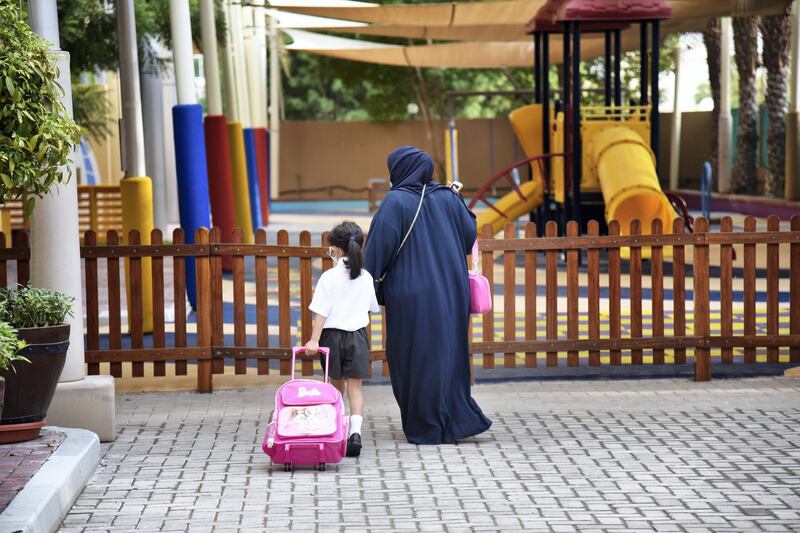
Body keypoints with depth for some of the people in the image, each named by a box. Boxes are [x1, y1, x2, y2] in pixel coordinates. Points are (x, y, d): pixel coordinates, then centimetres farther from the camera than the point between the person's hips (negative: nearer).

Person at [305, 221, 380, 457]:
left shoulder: (329, 277, -10)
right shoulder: (366, 278, 1)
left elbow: (321, 312, -14)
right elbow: (374, 307, 13)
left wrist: (314, 340, -13)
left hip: (333, 334, -2)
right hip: (358, 336, 2)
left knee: (337, 385, 15)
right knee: (355, 387, -1)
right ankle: (355, 431, -20)